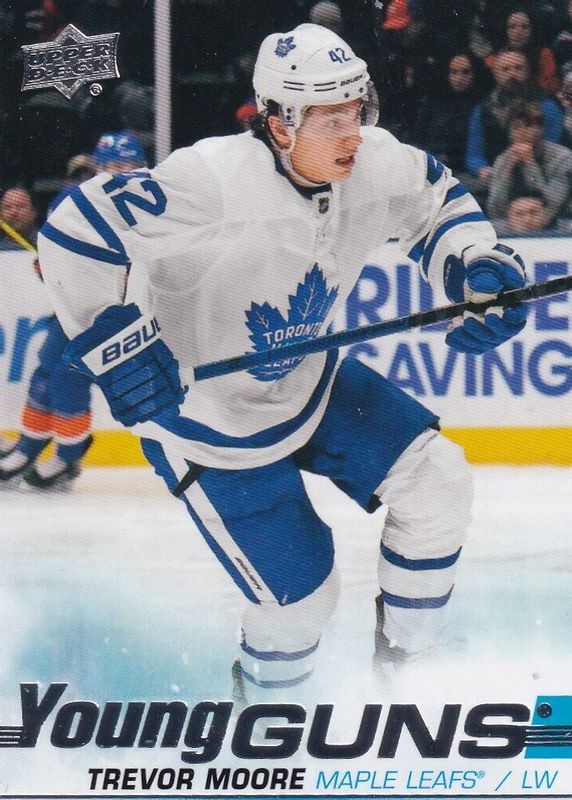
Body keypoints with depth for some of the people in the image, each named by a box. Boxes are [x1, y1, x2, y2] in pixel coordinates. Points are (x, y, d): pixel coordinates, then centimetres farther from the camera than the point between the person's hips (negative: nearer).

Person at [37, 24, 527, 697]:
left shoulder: (374, 165, -15)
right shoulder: (211, 182, -36)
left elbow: (436, 199, 8)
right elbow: (74, 233, -36)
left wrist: (480, 270, -9)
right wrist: (114, 338, -39)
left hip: (308, 384, 7)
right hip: (205, 420, -7)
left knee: (436, 479, -1)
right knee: (301, 595, -5)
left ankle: (406, 665, 18)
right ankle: (267, 704, 29)